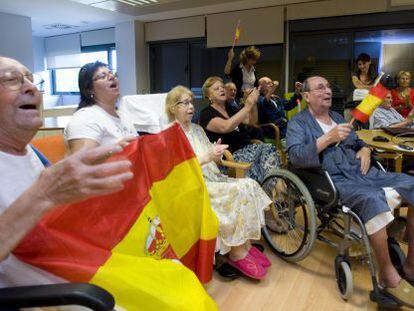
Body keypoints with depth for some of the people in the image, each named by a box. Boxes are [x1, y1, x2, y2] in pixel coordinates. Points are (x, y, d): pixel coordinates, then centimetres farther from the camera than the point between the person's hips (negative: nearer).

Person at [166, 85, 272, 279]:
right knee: (237, 193, -27)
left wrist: (216, 153, -5)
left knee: (249, 185, -16)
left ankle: (246, 246, -11)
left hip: (212, 178, 7)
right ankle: (237, 254, -13)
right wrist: (207, 157, -24)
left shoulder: (197, 129, 19)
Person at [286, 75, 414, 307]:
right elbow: (295, 157, -13)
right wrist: (328, 138, -19)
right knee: (372, 199, -36)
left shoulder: (337, 116, 26)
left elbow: (357, 142, 31)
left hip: (362, 172, 8)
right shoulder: (298, 123, 3)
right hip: (333, 181, -8)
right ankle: (388, 275, -17)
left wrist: (365, 149, 7)